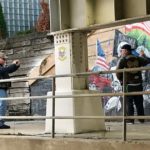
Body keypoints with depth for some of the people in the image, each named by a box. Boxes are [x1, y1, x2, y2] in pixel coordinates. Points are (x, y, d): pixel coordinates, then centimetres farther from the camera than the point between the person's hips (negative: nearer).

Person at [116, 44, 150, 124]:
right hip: (138, 84, 3)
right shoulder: (138, 59, 5)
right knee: (139, 103, 11)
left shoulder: (122, 60, -5)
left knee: (129, 103, 2)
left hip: (128, 85, -3)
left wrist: (121, 80, 9)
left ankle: (130, 120, -1)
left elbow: (118, 73, -10)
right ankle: (141, 119, 12)